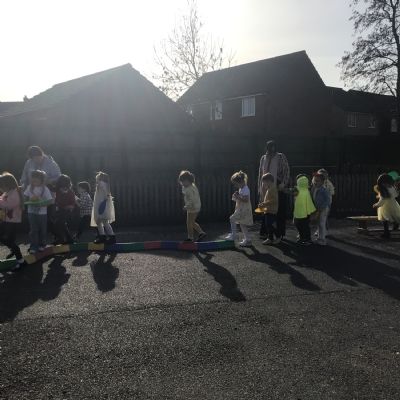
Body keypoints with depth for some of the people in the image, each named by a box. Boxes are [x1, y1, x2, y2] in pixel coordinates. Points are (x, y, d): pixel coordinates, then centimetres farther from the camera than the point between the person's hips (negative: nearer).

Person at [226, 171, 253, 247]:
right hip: (241, 209, 10)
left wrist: (238, 197, -24)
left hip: (244, 210, -10)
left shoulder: (245, 189, -18)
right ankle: (247, 240, 21)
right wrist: (237, 196, 6)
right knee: (242, 224, 14)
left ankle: (233, 235, -4)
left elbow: (246, 199, -26)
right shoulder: (241, 189, 12)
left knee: (232, 218, -12)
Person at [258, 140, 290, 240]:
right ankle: (263, 232, 13)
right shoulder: (263, 158, 11)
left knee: (280, 211, 1)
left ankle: (280, 233, 9)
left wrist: (283, 184, -16)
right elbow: (260, 173, 13)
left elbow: (287, 171, -5)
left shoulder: (281, 157, 0)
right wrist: (260, 187, 9)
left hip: (278, 188, -3)